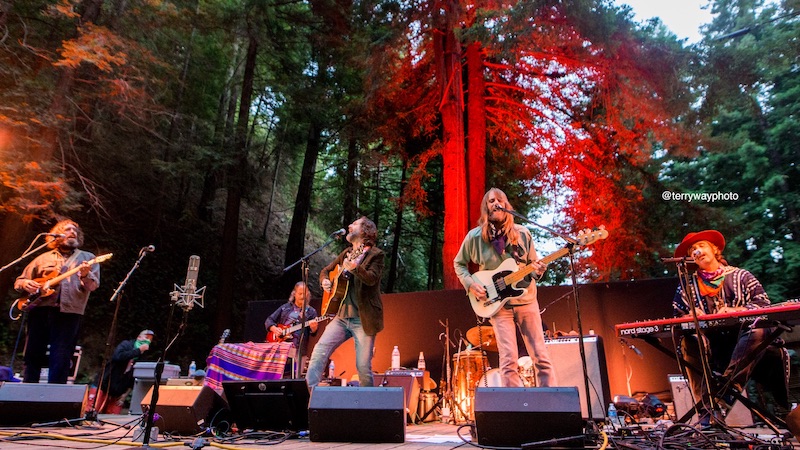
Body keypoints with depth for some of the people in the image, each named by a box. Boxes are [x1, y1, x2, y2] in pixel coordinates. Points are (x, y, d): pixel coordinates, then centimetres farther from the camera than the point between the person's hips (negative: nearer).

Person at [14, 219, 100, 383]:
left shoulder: (88, 258, 12)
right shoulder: (43, 258, 18)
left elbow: (94, 285, -1)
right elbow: (19, 281, 22)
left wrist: (85, 275, -23)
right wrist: (25, 284, -2)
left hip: (68, 312, -3)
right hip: (39, 309, 3)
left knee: (60, 361, -5)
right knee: (33, 355, 6)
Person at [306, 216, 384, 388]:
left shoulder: (375, 254, -3)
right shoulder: (346, 253, 16)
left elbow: (372, 279, -20)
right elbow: (326, 270, 27)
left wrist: (355, 267, -38)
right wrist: (324, 281, 4)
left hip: (364, 320, -6)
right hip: (342, 316, 6)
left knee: (363, 366, -3)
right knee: (319, 351, -9)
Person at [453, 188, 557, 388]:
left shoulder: (522, 233, 0)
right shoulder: (475, 236, -4)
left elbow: (532, 264, 11)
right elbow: (459, 263, 9)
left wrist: (537, 271, -12)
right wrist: (470, 284, -7)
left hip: (526, 300, 2)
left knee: (541, 356, 3)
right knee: (509, 360, -7)